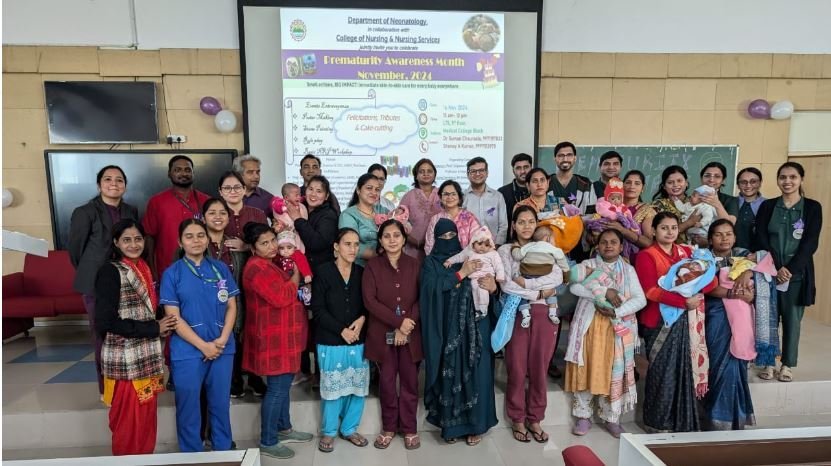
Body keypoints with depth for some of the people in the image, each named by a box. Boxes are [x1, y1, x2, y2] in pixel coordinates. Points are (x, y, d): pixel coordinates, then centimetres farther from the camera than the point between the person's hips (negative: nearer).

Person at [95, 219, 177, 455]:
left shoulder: (144, 269, 10)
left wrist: (159, 327, -1)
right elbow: (105, 322, -18)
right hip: (125, 361, -7)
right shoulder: (110, 272, -12)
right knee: (129, 425, 4)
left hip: (146, 358, 7)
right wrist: (154, 329, -16)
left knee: (147, 420, 15)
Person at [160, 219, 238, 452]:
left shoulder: (221, 269, 5)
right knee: (188, 407, 8)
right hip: (188, 351, -2)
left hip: (222, 348, 2)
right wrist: (203, 345, -13)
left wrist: (222, 340, -9)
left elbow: (231, 307, 5)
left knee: (221, 404, 12)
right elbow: (174, 317, -7)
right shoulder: (172, 273, -2)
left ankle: (224, 450, 28)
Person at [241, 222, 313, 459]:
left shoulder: (270, 264, 13)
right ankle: (267, 441, 11)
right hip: (273, 338, -10)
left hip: (282, 335, 10)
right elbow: (282, 298, -25)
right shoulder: (257, 268, -19)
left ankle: (284, 429, 32)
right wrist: (295, 274, -11)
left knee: (284, 384, 19)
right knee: (277, 388, -2)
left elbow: (287, 291, 18)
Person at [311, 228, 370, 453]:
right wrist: (341, 330, -13)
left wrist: (362, 319, -11)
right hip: (331, 341, -3)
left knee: (357, 387, 9)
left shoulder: (362, 273, 5)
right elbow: (318, 309, -9)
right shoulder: (323, 272, -6)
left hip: (358, 340, 4)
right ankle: (328, 432, 23)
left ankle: (349, 428, 27)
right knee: (332, 387, 6)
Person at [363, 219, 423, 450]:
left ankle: (409, 429, 22)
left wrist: (407, 326, -13)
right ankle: (389, 427, 25)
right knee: (387, 381, 9)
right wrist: (398, 321, -17)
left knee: (409, 381, 7)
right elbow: (369, 301, -10)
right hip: (383, 333, 0)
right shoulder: (372, 266, -2)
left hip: (410, 334, 1)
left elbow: (421, 299, -2)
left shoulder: (414, 265, 2)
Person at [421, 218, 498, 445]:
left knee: (473, 372, 2)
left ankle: (474, 424, 15)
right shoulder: (431, 262, 4)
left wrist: (493, 286, -13)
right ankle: (450, 425, 15)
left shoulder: (469, 257, 12)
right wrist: (461, 273, -17)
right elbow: (431, 286, -15)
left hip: (472, 326, 2)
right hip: (445, 329, -2)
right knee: (448, 373, 1)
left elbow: (488, 284, 11)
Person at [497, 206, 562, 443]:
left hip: (544, 314, 2)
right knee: (517, 368, 4)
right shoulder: (505, 250, 2)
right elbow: (506, 285, -11)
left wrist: (526, 282, -14)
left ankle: (535, 419, 23)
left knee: (539, 368, 8)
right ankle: (518, 419, 20)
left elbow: (557, 278, -7)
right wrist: (538, 293, -10)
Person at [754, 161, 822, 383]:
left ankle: (787, 364, 19)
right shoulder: (767, 206, 5)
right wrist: (776, 268, -13)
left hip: (798, 274, -1)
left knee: (792, 319, 6)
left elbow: (810, 243, -5)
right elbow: (761, 240, -2)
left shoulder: (812, 207, 2)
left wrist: (789, 269, -14)